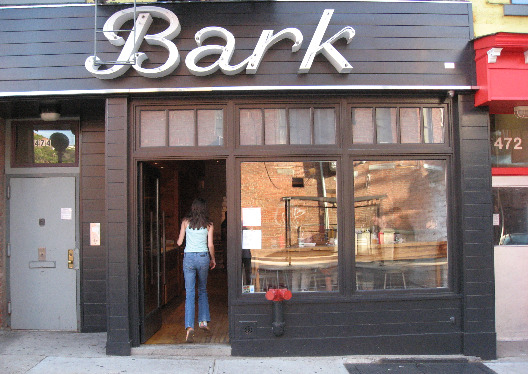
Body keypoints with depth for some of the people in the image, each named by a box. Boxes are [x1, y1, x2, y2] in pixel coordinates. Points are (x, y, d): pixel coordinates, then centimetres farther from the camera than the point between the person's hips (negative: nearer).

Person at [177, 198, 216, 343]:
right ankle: (203, 321, 22)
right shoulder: (208, 224, 1)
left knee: (189, 293, 0)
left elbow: (179, 242, 4)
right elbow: (210, 245, 0)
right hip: (203, 257, 1)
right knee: (202, 290, 20)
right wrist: (213, 259, 14)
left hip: (188, 257, -1)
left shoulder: (186, 222, 1)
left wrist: (178, 240, 27)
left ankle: (189, 326, -11)